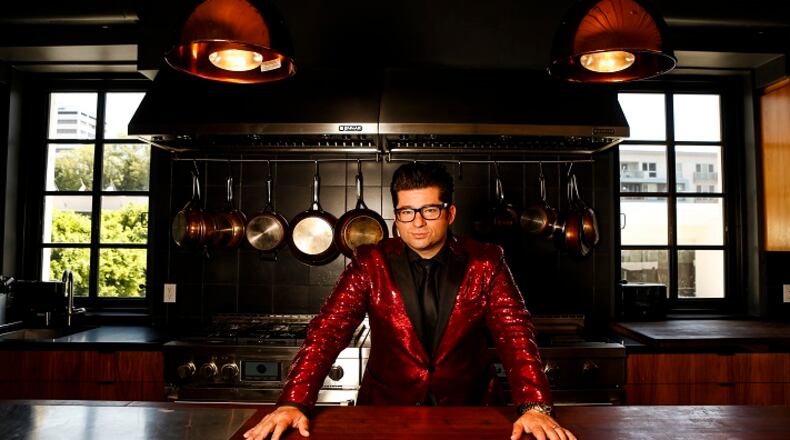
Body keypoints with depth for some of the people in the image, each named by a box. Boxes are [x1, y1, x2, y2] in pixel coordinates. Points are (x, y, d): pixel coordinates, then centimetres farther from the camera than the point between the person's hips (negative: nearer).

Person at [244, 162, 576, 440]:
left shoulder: (485, 263, -2)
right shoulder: (370, 263, -3)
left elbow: (516, 334, -8)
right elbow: (328, 331, -9)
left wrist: (534, 407, -24)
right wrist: (293, 403, -22)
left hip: (468, 411, 1)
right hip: (386, 409, 0)